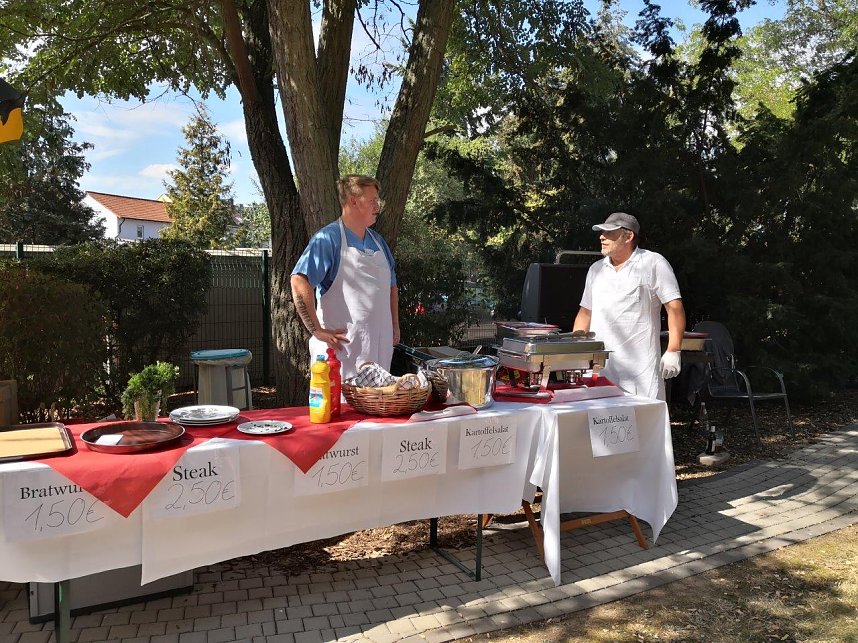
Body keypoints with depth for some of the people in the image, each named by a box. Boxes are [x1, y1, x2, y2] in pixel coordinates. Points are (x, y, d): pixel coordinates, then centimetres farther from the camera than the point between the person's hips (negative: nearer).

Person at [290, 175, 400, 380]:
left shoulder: (378, 241, 15)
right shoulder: (328, 238, -10)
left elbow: (391, 285, 25)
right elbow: (299, 281, -20)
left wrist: (395, 325, 17)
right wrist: (317, 330, -20)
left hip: (380, 347, 7)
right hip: (341, 348, -7)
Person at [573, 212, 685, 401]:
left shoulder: (653, 263, 0)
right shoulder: (596, 269, 17)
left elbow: (675, 308, -5)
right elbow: (585, 313, 22)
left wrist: (673, 351, -13)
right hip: (598, 366, 5)